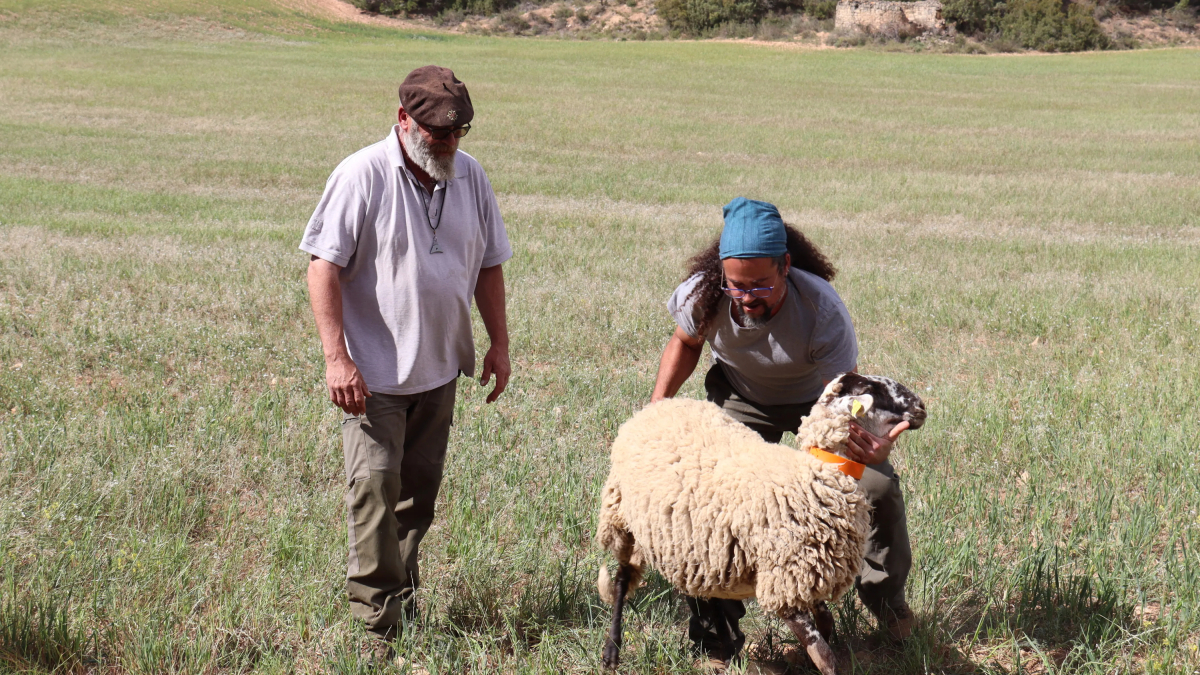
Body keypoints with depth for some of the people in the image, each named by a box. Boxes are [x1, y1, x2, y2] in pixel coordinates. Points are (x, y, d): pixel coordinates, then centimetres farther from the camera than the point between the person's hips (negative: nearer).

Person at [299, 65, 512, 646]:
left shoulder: (469, 176, 6)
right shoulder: (362, 175, -12)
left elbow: (487, 265, 16)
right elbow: (324, 266, -13)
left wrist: (499, 344, 12)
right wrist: (336, 357, -20)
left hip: (440, 367, 5)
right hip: (374, 369, -5)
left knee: (419, 489, 11)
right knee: (375, 480, -10)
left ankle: (403, 593, 25)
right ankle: (376, 615, 0)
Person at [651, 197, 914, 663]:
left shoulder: (821, 309, -39)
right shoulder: (703, 294, -30)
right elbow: (686, 342, -4)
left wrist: (870, 445, -59)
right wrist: (659, 402, -17)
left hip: (815, 397, -1)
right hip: (741, 401, 1)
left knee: (879, 487, -10)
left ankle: (884, 594, 20)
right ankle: (714, 619, 4)